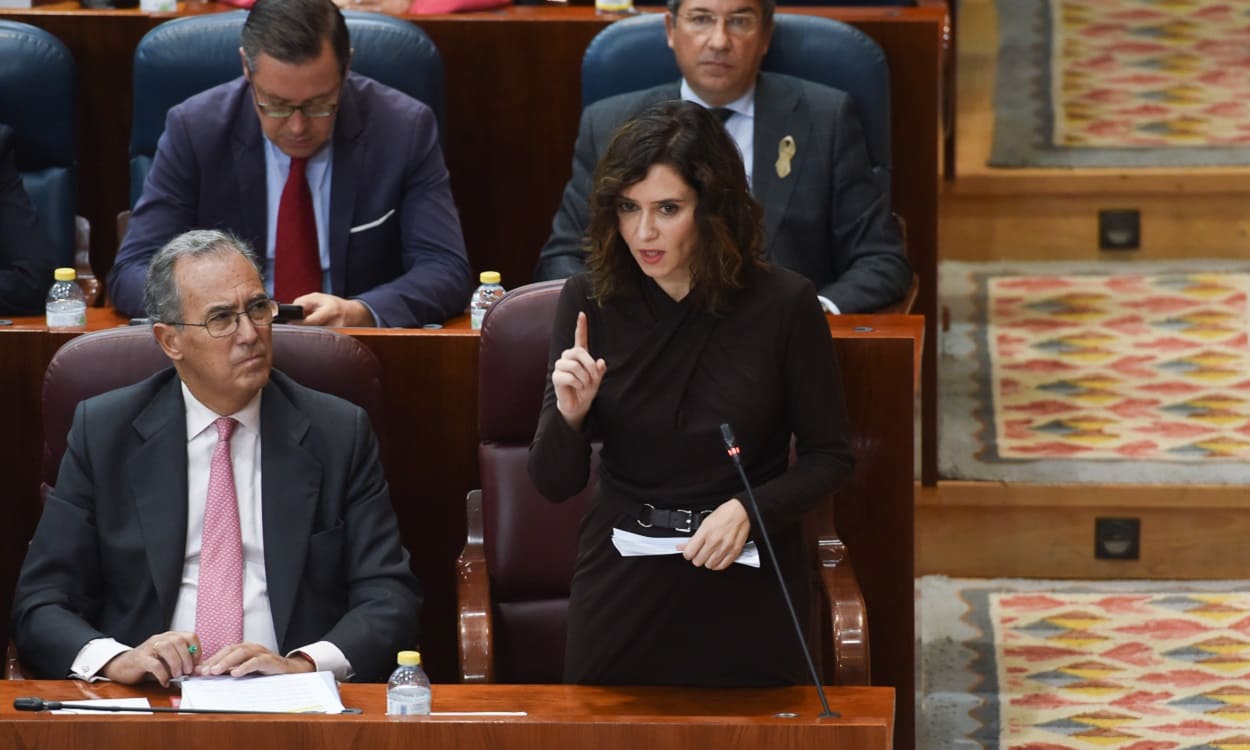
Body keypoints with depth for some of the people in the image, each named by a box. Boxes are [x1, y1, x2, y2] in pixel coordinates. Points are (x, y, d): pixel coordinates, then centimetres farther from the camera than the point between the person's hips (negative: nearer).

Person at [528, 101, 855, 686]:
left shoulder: (783, 303, -10)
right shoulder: (588, 302, -5)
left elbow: (829, 455, -1)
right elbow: (554, 484, -2)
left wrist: (751, 509, -18)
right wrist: (569, 415, -22)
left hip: (746, 597, -1)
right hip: (622, 590, 1)